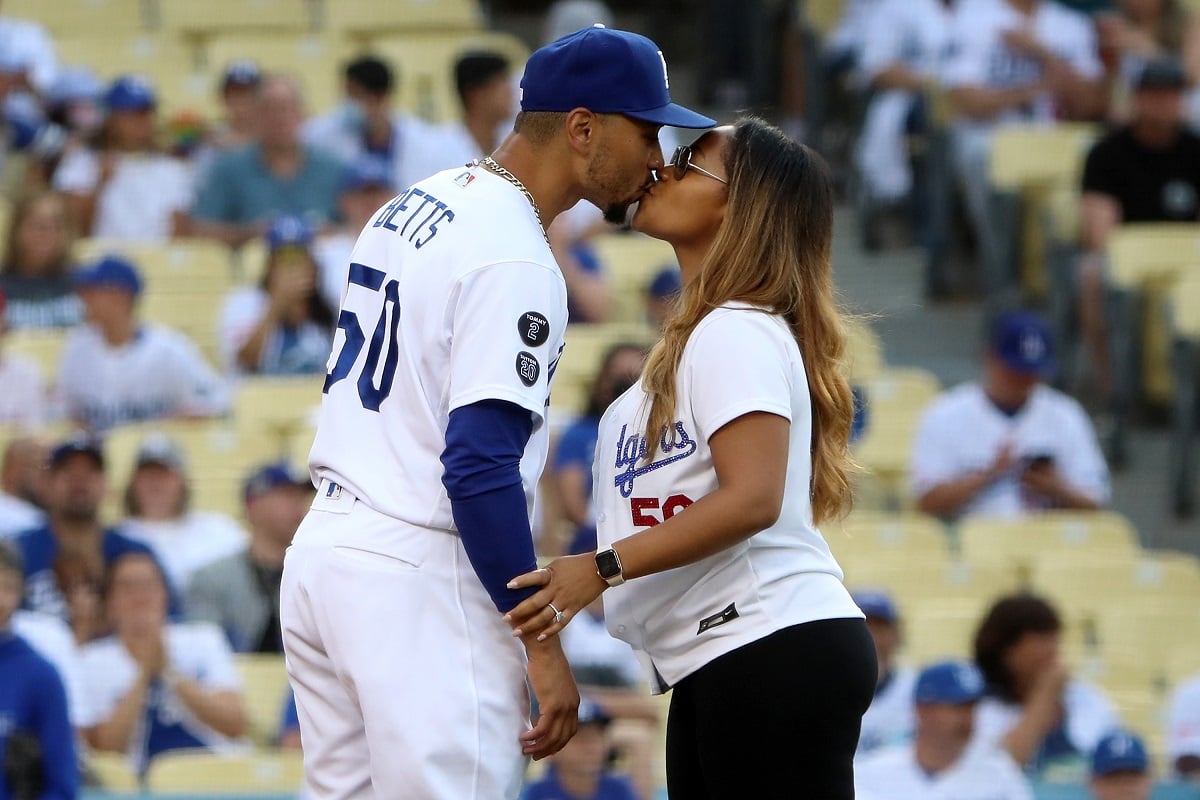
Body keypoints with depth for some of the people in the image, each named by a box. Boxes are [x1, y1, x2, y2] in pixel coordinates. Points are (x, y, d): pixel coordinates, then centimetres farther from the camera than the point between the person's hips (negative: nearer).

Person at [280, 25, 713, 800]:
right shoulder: (513, 258, -16)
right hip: (420, 583, -10)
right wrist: (544, 646, -18)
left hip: (321, 554, 10)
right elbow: (479, 468, -22)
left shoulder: (413, 208, 13)